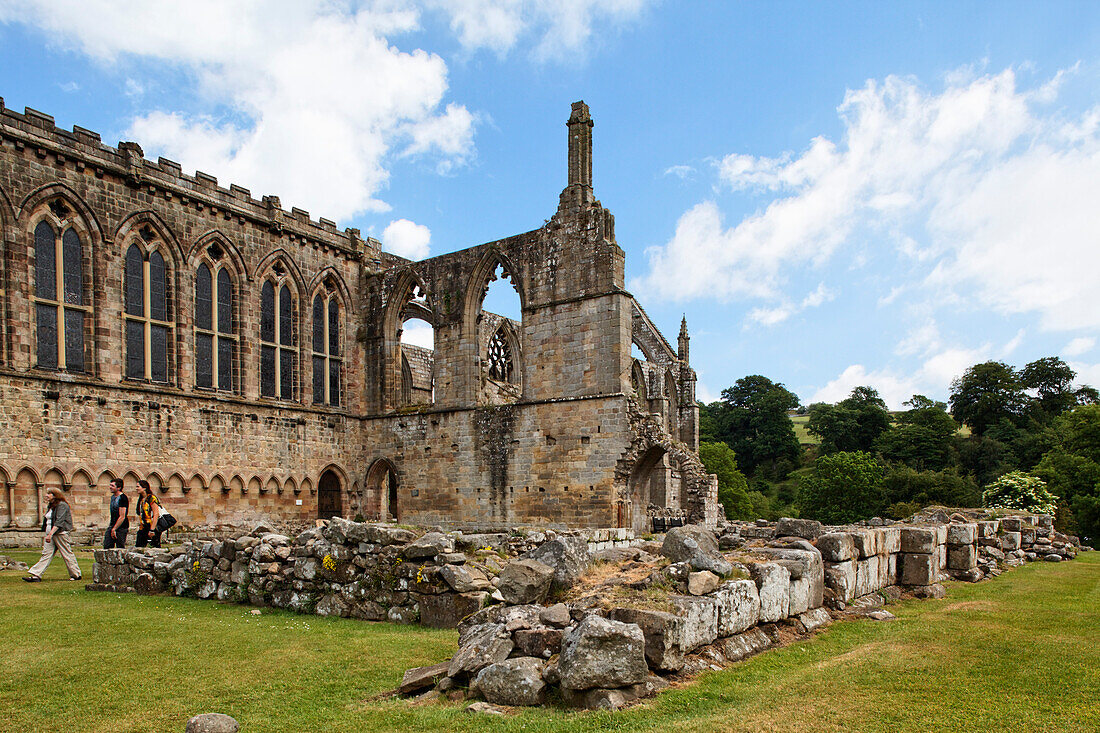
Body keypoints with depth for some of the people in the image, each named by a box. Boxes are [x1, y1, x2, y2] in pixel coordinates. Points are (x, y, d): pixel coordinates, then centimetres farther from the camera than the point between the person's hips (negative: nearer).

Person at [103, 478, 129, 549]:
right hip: (112, 526, 9)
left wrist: (114, 529, -18)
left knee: (120, 549, -4)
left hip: (121, 527, -9)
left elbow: (122, 517, -19)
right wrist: (110, 527, 18)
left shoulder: (122, 498, -16)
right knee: (106, 547, 3)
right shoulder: (113, 497, 13)